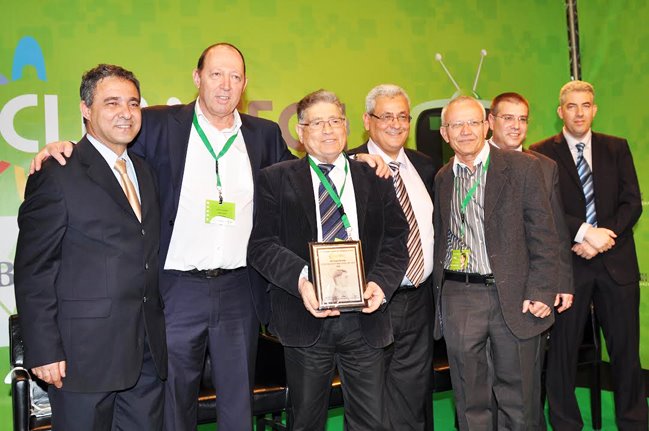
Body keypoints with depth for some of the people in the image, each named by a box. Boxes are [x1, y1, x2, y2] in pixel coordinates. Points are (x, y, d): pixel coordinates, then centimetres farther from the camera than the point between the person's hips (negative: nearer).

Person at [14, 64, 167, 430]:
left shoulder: (146, 171, 13)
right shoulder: (57, 177, -8)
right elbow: (33, 273, -9)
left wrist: (159, 330, 11)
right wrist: (44, 351, -13)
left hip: (148, 352, 6)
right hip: (85, 354, -6)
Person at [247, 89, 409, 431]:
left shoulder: (376, 179, 11)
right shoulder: (275, 179, 5)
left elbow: (396, 242, 7)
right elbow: (261, 245, -3)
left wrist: (380, 282, -12)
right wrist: (300, 280, -20)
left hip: (364, 317, 2)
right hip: (306, 317, -1)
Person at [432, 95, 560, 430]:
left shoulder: (523, 168, -2)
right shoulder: (441, 178, 9)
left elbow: (543, 236, -4)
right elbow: (438, 239, 12)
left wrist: (540, 291, -11)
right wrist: (437, 294, 5)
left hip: (515, 298, -2)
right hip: (458, 298, 3)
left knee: (518, 399, 10)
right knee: (469, 401, 12)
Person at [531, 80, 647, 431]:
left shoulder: (617, 148, 10)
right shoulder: (542, 153, 1)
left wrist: (604, 237, -12)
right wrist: (584, 232, -19)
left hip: (616, 261, 3)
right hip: (568, 263, -2)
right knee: (562, 349, 5)